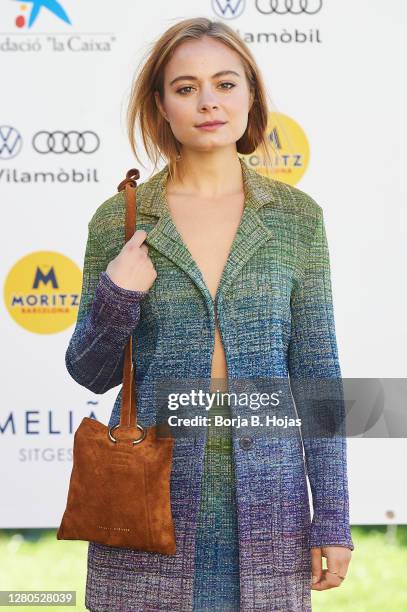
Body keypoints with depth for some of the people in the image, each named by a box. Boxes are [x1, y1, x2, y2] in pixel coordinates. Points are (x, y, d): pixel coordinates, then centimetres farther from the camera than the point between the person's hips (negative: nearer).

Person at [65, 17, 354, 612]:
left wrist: (332, 518, 0)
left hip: (264, 496, 1)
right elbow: (90, 373, 8)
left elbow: (317, 372, 3)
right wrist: (114, 298, -12)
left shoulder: (296, 215, 2)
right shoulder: (119, 221, 1)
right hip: (151, 500, 0)